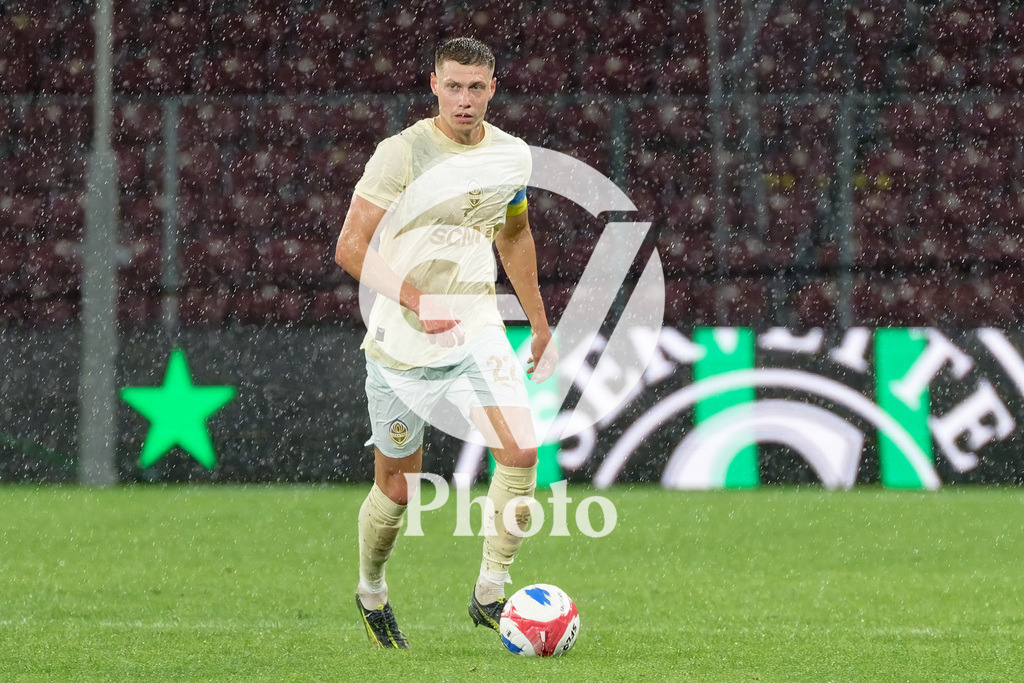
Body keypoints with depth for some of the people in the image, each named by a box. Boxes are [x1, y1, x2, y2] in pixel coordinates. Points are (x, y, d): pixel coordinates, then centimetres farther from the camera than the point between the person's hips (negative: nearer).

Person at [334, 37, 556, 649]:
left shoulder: (512, 156, 4)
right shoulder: (402, 154, -12)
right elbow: (351, 248, -15)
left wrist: (540, 324, 24)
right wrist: (421, 302, -25)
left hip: (477, 328, 4)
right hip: (402, 342, -4)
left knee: (522, 450, -18)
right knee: (398, 485, 6)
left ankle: (490, 594, -5)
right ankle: (371, 594, 33)